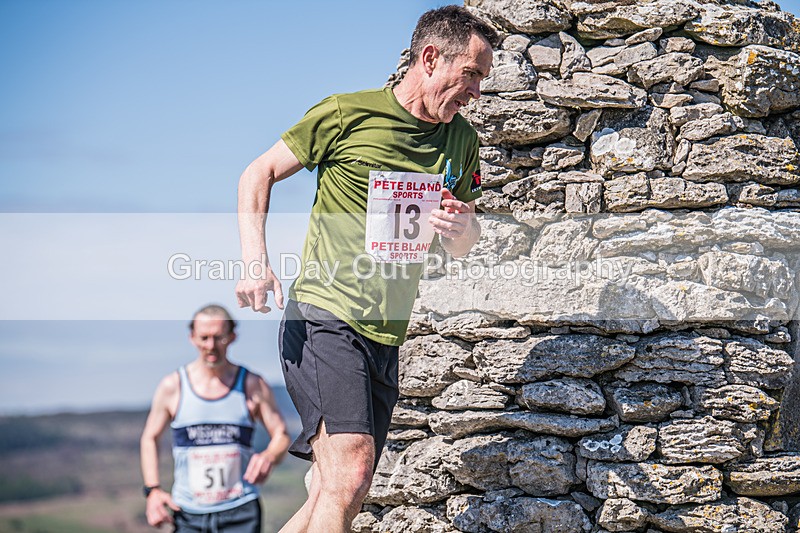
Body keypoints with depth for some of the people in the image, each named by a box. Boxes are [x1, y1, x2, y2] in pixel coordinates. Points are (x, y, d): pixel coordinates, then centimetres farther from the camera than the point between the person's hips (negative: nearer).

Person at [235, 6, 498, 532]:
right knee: (350, 468, -22)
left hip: (385, 338, 7)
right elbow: (258, 174, 4)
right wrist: (256, 263, -10)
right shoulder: (347, 114, -6)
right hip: (324, 317, -7)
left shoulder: (462, 140, 12)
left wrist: (462, 226, -3)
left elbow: (464, 244, 23)